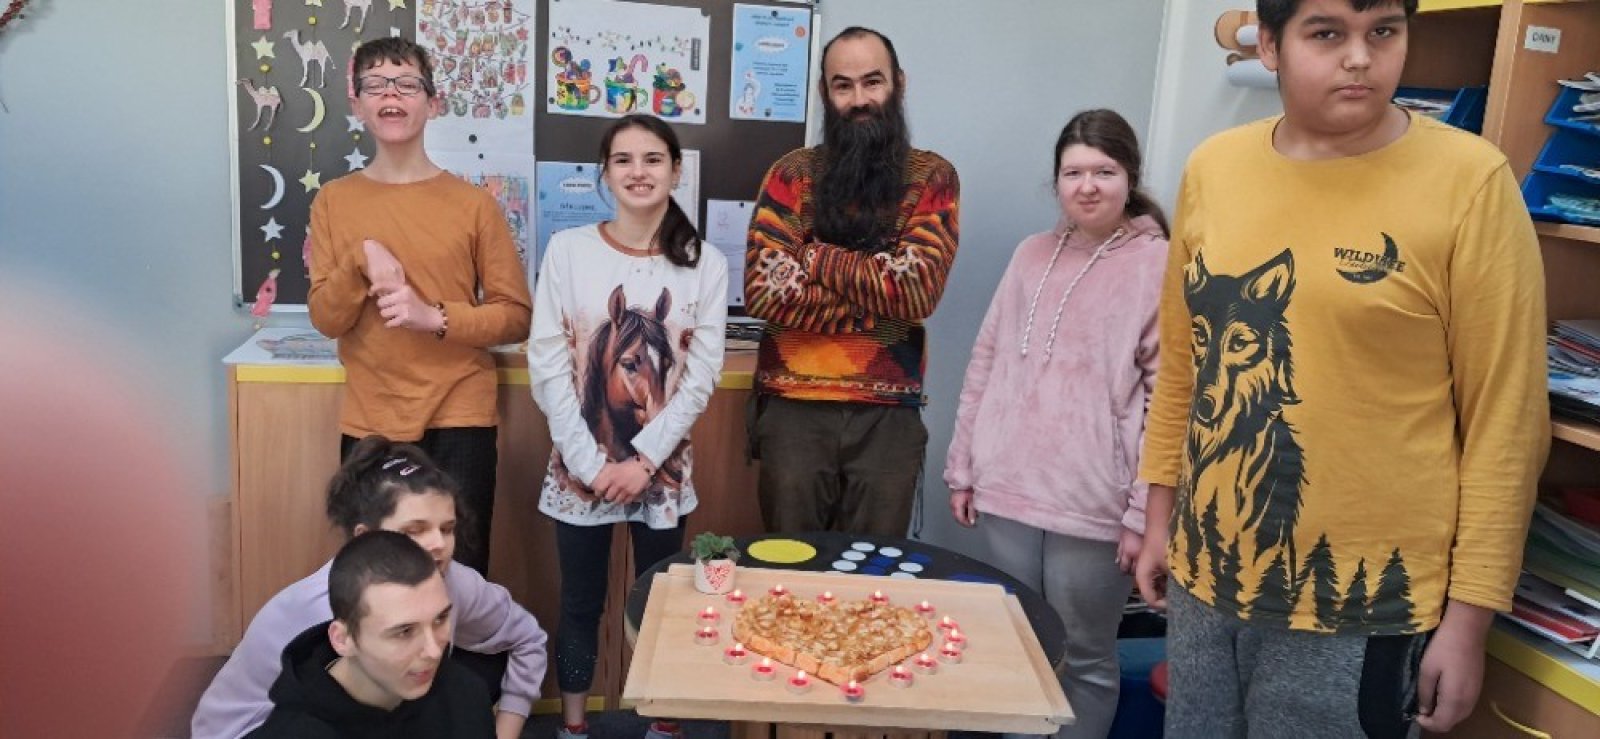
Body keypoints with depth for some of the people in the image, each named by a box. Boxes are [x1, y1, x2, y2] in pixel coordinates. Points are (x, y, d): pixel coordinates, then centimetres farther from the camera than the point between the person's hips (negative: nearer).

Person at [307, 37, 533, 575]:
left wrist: (435, 316, -17)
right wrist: (361, 260, -17)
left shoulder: (473, 204, -1)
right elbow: (325, 319, 1)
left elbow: (516, 317, -1)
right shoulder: (334, 201, 5)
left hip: (459, 418, -2)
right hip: (368, 421, 2)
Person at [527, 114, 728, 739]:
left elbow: (701, 377, -4)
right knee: (580, 605, 10)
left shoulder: (705, 265, -1)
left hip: (663, 469, 1)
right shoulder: (568, 250, -4)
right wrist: (591, 461, -11)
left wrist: (642, 458, -11)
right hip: (579, 467, 0)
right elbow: (547, 365, -7)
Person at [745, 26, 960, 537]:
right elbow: (763, 290, -11)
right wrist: (878, 309, -12)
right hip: (793, 407, 0)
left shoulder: (933, 177, 1)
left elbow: (918, 289, -13)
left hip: (888, 414, 0)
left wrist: (811, 254, -11)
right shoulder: (792, 173, 1)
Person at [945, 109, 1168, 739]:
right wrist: (963, 467, 11)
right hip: (1008, 491, 5)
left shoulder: (1159, 266, -7)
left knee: (1084, 659, 9)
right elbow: (985, 365, 12)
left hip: (1094, 507, -5)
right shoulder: (1031, 255, 10)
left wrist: (1145, 512, -11)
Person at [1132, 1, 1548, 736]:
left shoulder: (1469, 181, -10)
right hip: (1207, 577, 4)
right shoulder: (1213, 168, 2)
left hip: (1359, 605, -4)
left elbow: (1504, 422, -9)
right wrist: (1161, 515, 12)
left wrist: (1468, 615, -8)